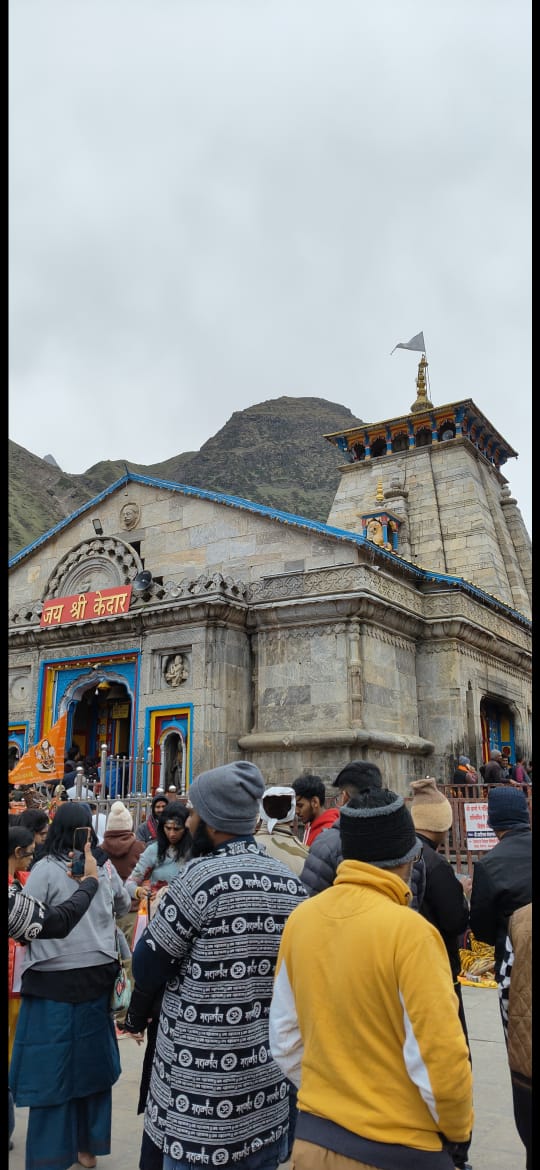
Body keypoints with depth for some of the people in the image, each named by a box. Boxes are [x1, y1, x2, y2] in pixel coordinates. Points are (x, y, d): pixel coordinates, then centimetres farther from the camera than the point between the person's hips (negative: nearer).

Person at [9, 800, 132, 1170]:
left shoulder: (46, 868, -14)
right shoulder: (105, 866, -1)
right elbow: (123, 906, 17)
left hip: (55, 979, -4)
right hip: (98, 975, 4)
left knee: (52, 1064, 9)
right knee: (91, 1058, 17)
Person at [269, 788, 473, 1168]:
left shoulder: (300, 919, -6)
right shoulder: (409, 930, -22)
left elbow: (284, 1038, 4)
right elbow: (441, 1058, -19)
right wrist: (458, 1129, 0)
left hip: (313, 1137, 4)